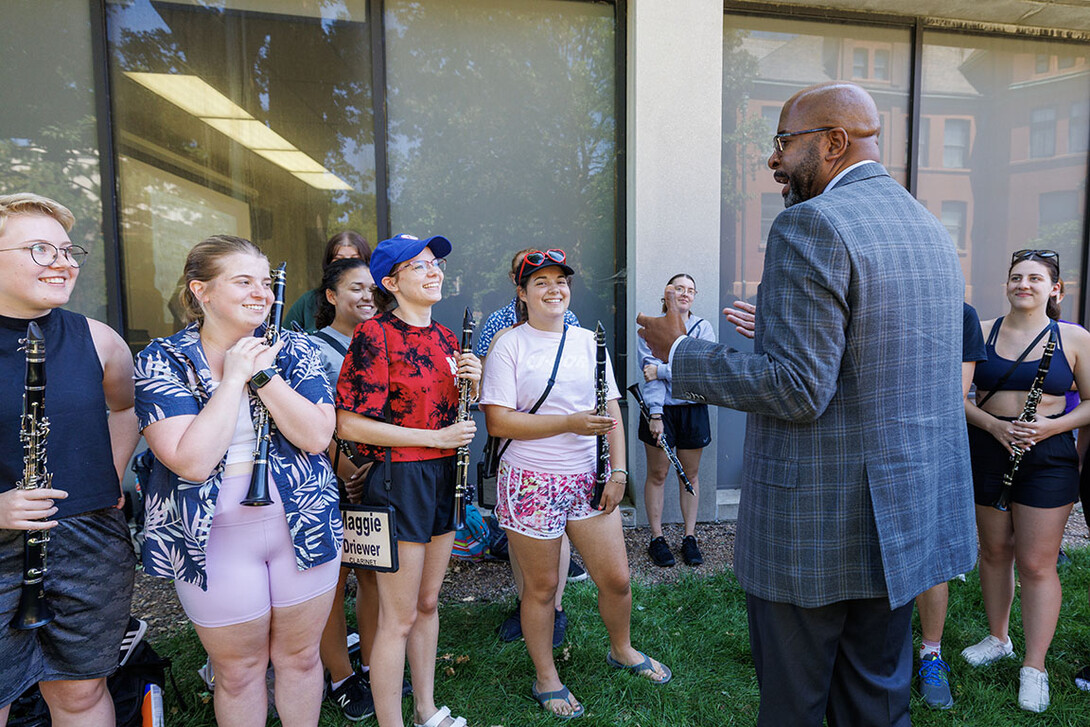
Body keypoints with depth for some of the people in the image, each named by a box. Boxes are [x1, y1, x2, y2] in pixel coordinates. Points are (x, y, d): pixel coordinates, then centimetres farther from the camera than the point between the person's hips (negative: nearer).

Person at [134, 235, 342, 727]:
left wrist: (262, 372, -19)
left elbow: (316, 436, -13)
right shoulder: (161, 362, -8)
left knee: (301, 656, 17)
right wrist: (233, 377, -18)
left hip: (302, 524, 2)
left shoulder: (293, 349, -1)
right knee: (238, 670, 14)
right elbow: (192, 461, -21)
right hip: (214, 537, -2)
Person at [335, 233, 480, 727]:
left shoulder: (445, 338, 11)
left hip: (443, 478, 8)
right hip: (398, 478, -8)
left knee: (429, 604, 20)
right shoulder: (374, 335, -13)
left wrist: (471, 384, -2)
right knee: (399, 618, 2)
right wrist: (436, 438, -17)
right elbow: (349, 425, -18)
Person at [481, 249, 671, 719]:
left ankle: (622, 650, 41)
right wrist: (570, 423, -18)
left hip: (587, 480, 4)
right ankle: (546, 680, 31)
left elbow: (612, 412, 10)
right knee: (542, 586, 9)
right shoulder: (509, 345, -6)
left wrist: (618, 470, -1)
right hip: (531, 483, -4)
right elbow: (498, 421, -14)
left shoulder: (588, 341, 9)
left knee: (616, 577, 11)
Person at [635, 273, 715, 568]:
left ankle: (690, 538, 19)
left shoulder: (703, 328, 3)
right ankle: (657, 538, 13)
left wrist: (663, 370, -15)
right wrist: (655, 414, -18)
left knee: (690, 474, 9)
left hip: (693, 409, 2)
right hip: (661, 409, -2)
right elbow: (650, 371, -10)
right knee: (657, 474, 3)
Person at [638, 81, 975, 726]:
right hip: (907, 517, 9)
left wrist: (679, 351, -12)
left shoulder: (811, 225, -17)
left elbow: (799, 390, -23)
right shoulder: (931, 229, 11)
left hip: (815, 522, -9)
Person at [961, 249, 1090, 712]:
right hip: (987, 454, 2)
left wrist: (1050, 427, -15)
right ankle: (997, 639, 31)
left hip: (1048, 457, -2)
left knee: (1036, 564, 0)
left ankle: (1034, 667, 12)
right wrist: (993, 425, -16)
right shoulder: (982, 332, 3)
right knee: (994, 551, 13)